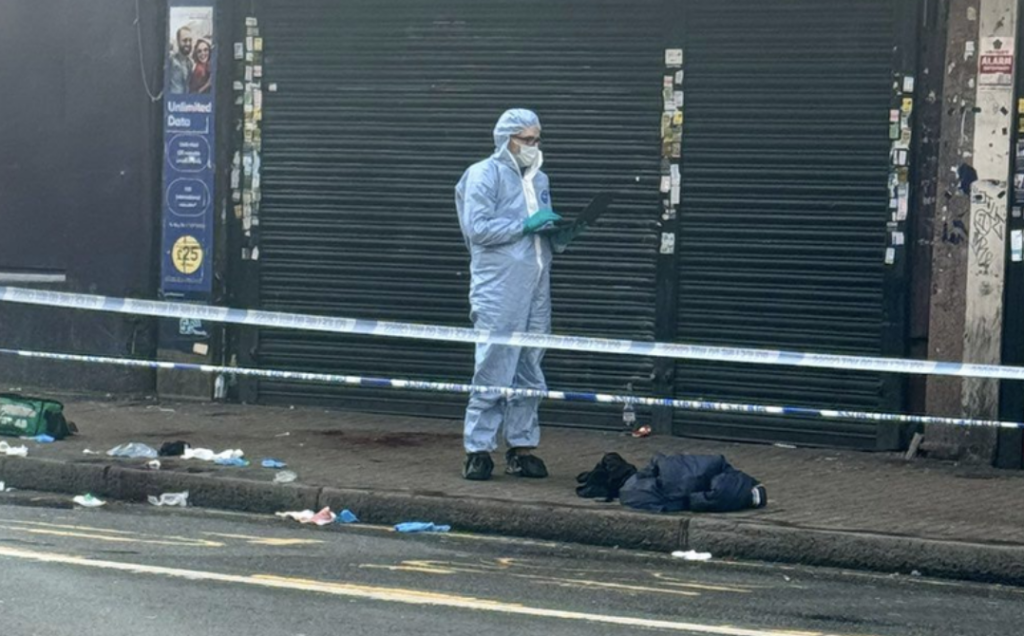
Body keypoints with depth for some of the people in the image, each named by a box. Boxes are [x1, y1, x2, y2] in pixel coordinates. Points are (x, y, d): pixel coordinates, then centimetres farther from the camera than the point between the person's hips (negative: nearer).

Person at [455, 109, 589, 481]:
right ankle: (478, 449, -2)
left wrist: (562, 235, 3)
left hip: (535, 290, 7)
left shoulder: (538, 180, 19)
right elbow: (477, 228, -13)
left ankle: (522, 447, 15)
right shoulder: (485, 174, -3)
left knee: (530, 374, 8)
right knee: (493, 371, -7)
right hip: (498, 292, -7)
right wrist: (526, 225, -16)